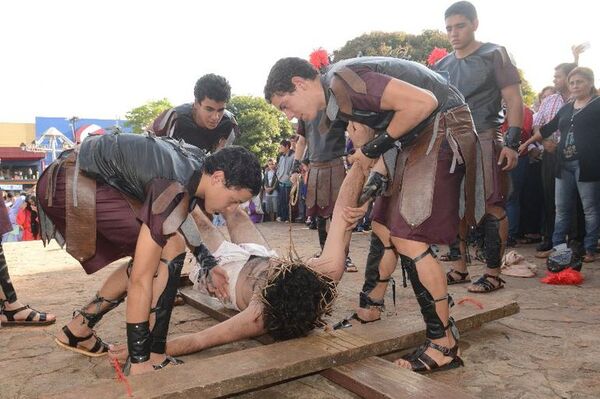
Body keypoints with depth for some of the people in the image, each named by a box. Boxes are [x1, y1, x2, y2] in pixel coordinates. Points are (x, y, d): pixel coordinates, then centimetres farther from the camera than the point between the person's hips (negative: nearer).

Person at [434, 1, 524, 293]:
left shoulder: (494, 55, 2)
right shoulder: (442, 66, 15)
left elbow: (513, 100, -3)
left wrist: (512, 142, -14)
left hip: (484, 140, -5)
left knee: (491, 206, -6)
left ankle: (493, 274, 2)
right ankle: (460, 267, 16)